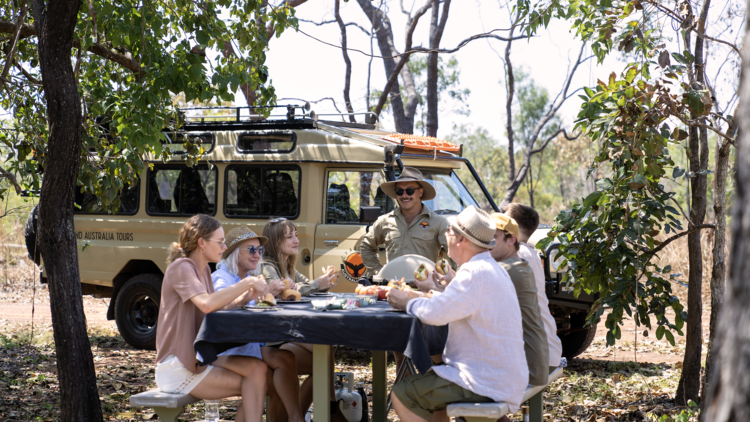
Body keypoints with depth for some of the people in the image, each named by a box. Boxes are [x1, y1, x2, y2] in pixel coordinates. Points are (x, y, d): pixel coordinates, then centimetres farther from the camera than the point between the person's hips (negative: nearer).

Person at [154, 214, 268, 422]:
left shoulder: (203, 270, 13)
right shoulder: (181, 268, -15)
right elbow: (207, 304, -32)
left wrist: (246, 297, -4)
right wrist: (246, 283, -23)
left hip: (198, 357, 8)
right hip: (177, 368, -8)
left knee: (257, 368, -14)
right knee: (254, 385, -16)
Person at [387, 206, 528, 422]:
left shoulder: (475, 273, -21)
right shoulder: (491, 269, 13)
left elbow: (435, 313, -27)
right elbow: (452, 304, 23)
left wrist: (406, 302, -7)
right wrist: (418, 297, 12)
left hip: (487, 385, -10)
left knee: (401, 394, -9)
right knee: (426, 382, 29)